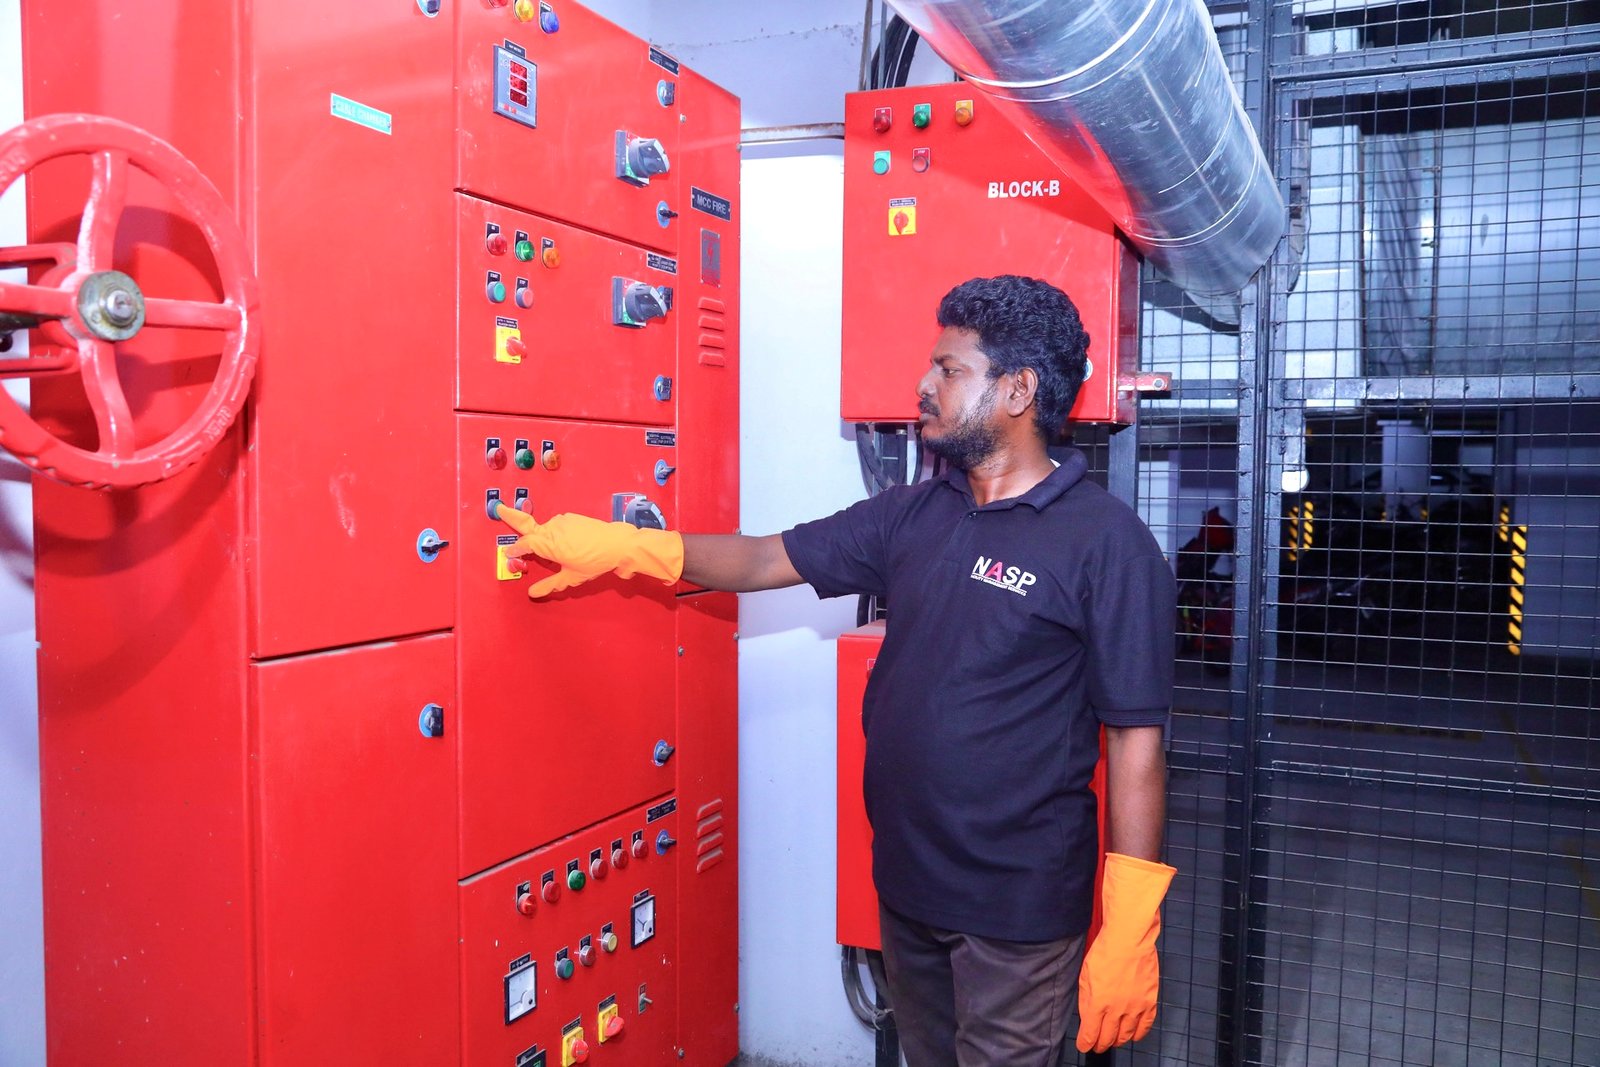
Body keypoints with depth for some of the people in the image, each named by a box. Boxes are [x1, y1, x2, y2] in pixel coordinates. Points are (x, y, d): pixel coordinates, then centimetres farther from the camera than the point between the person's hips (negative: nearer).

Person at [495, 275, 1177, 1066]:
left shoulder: (1107, 542, -15)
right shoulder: (912, 515, 4)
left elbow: (1134, 739, -16)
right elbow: (765, 560, 9)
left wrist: (1128, 934, -16)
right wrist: (623, 547, 0)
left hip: (1018, 910, -6)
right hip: (904, 883, 6)